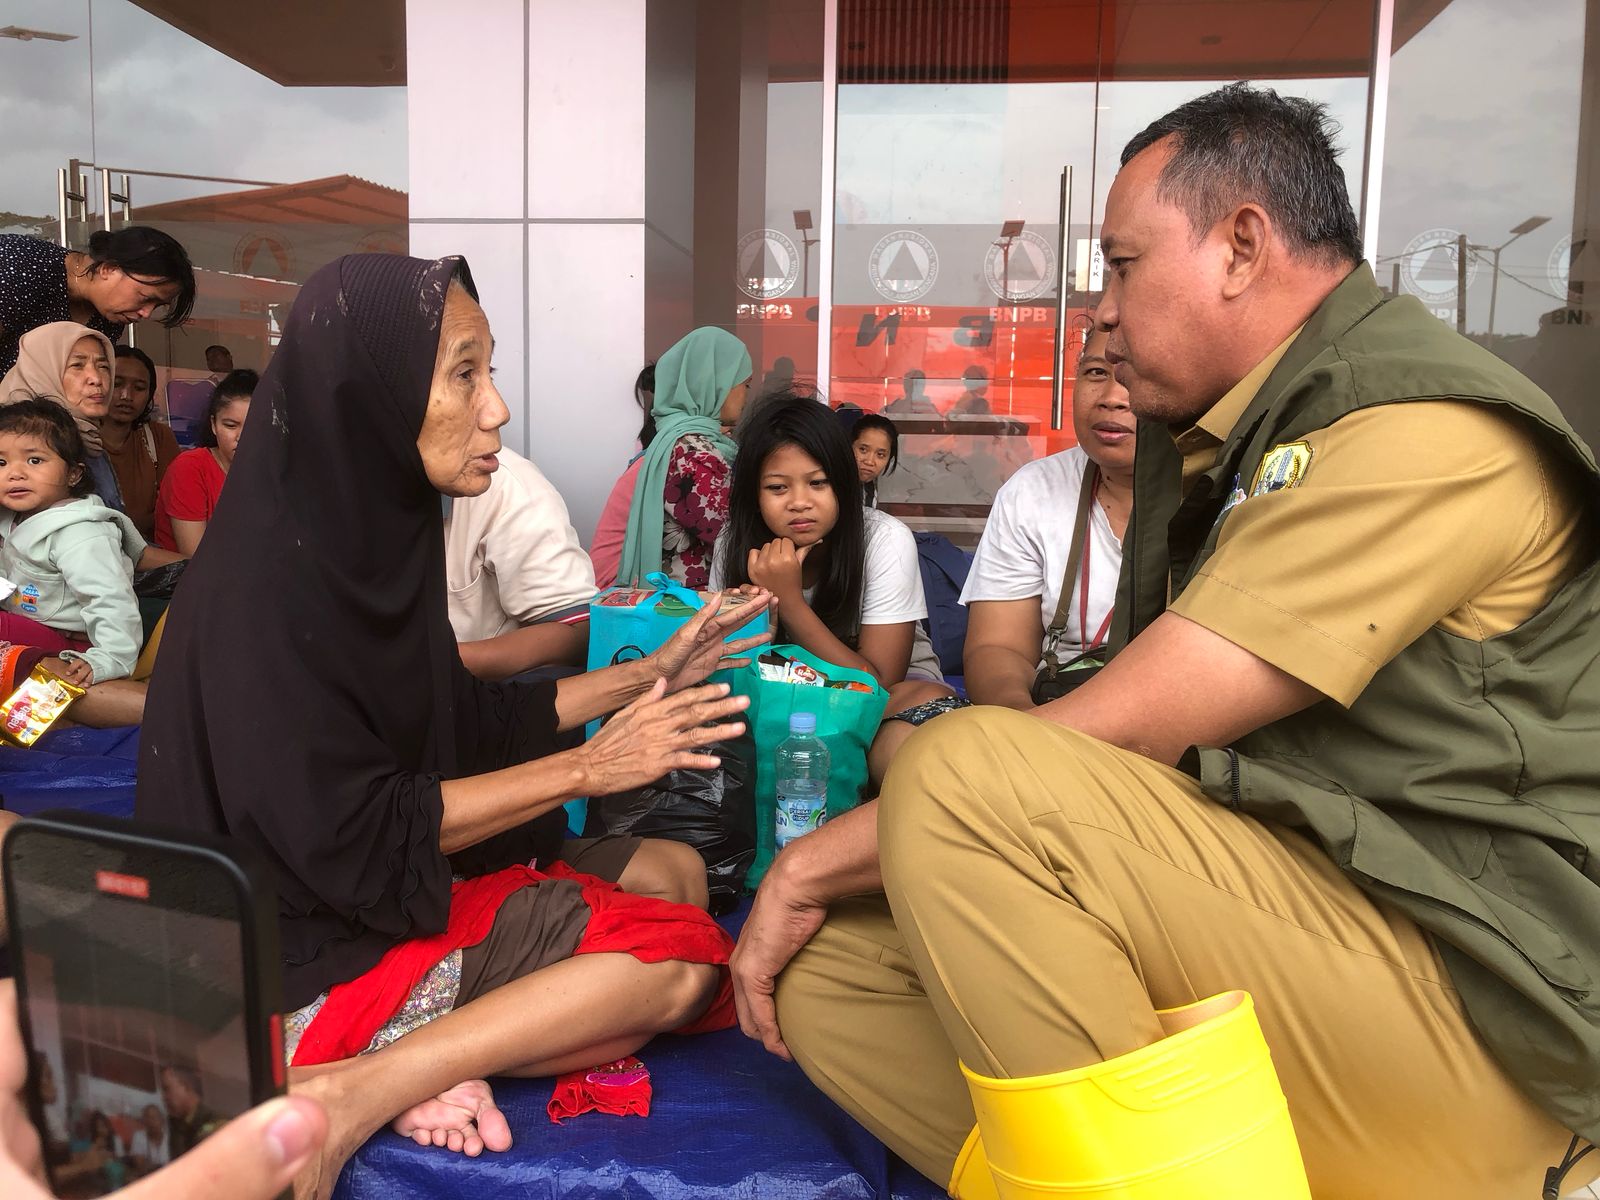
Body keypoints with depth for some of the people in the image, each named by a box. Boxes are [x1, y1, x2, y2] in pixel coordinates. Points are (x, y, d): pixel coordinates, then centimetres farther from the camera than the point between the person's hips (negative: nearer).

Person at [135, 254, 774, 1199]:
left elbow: (466, 723, 10)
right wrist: (583, 769, -19)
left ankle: (439, 1056, -6)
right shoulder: (265, 581, -24)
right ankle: (349, 1099, -15)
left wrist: (646, 676, 6)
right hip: (310, 955, -9)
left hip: (408, 872, 9)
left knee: (675, 871, 10)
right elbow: (348, 839, -23)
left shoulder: (370, 530, 2)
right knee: (683, 958, -14)